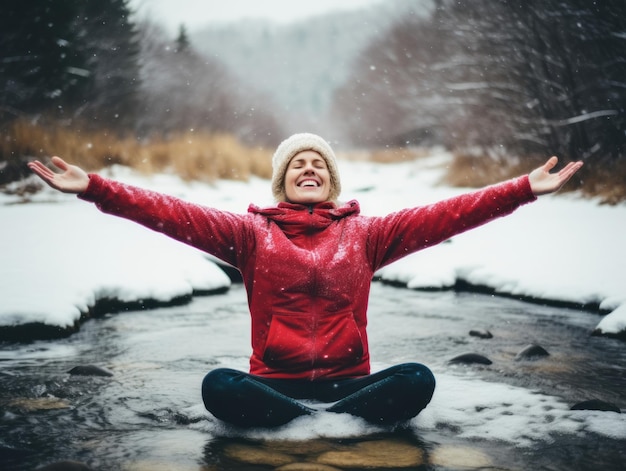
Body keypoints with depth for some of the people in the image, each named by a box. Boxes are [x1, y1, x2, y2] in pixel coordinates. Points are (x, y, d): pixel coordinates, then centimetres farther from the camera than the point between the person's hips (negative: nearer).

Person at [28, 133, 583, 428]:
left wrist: (523, 190, -7)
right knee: (219, 385, -32)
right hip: (274, 382, -1)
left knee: (417, 379, -26)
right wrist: (95, 188, -17)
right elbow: (176, 215, -5)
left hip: (347, 381, 1)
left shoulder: (362, 234, 9)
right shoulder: (253, 234, 7)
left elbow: (443, 216, 1)